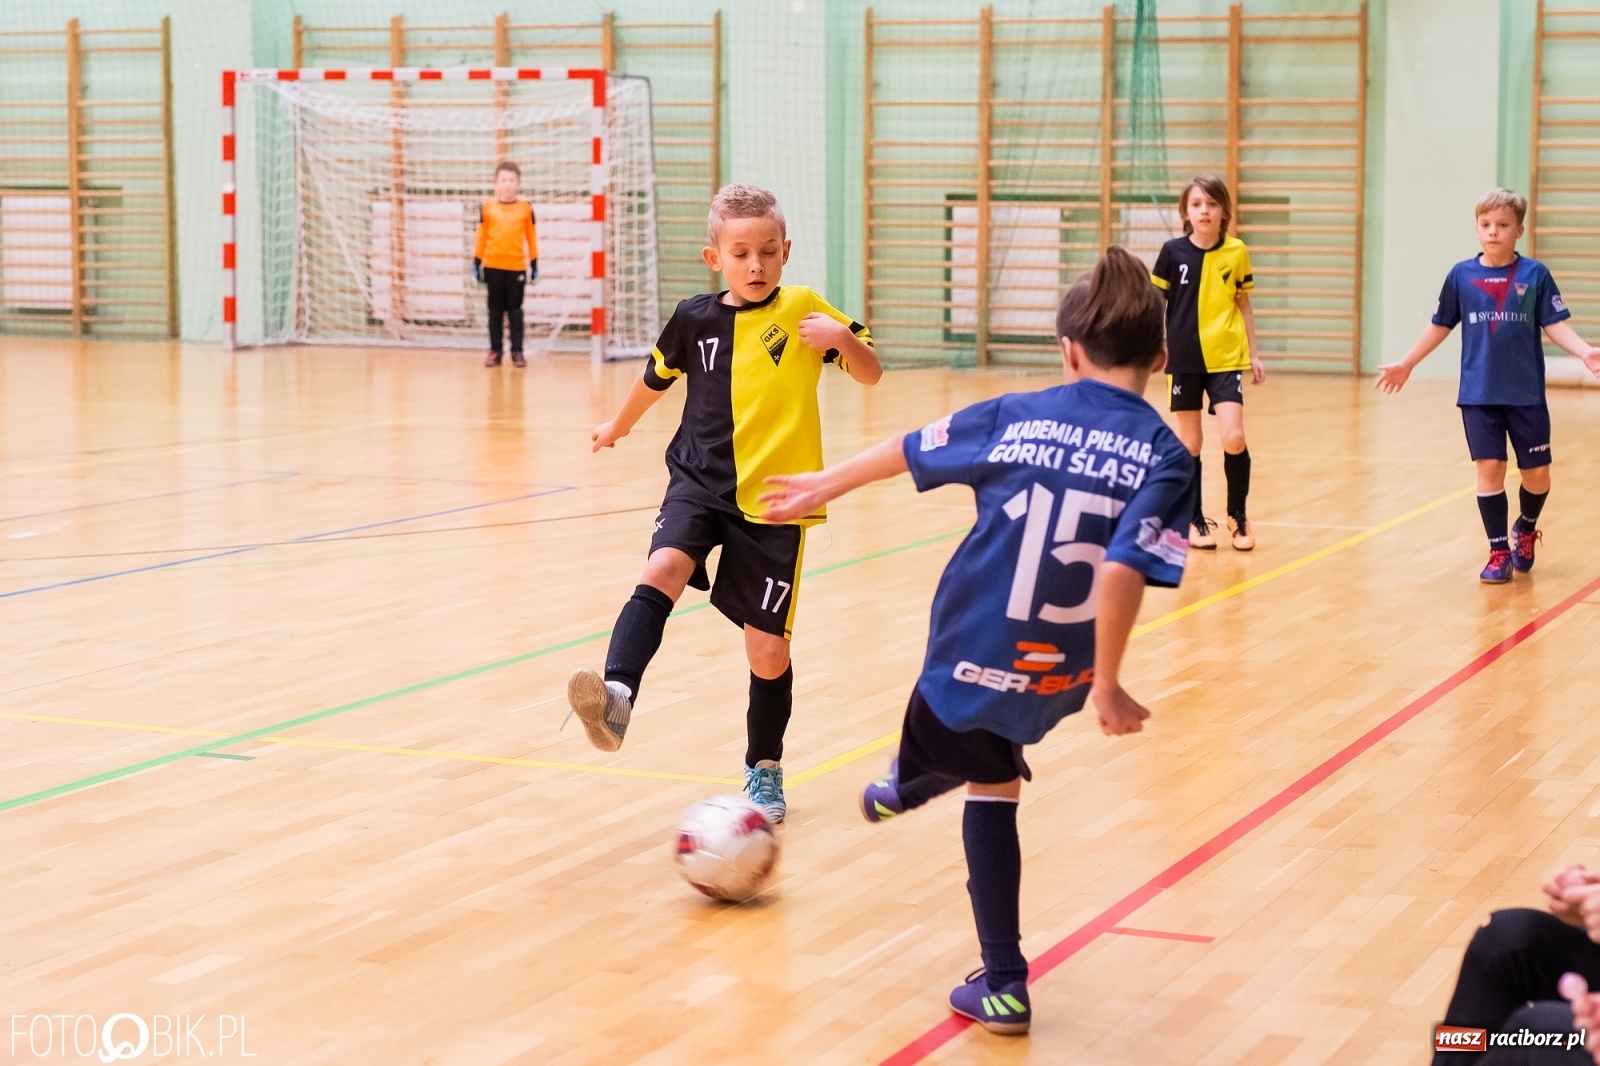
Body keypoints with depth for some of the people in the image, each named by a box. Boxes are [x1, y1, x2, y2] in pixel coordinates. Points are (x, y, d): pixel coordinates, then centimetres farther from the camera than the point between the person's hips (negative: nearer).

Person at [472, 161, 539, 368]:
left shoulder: (526, 208, -1)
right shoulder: (487, 207, -1)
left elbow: (531, 238, 4)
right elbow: (481, 237, 4)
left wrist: (535, 265, 5)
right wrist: (476, 264, 4)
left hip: (517, 267, -1)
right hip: (493, 266, 1)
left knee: (515, 310, 4)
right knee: (495, 310, 8)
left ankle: (517, 351, 9)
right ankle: (495, 351, 13)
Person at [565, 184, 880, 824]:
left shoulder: (802, 308, -2)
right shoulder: (695, 319, 3)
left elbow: (871, 373, -2)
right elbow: (657, 377, 22)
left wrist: (841, 338, -23)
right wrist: (619, 426, 38)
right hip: (700, 481, 1)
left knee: (768, 647, 4)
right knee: (664, 568, -30)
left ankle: (764, 770, 25)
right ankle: (617, 697, -45)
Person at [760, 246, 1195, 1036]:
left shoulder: (1016, 417, -2)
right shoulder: (1165, 455, -9)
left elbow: (904, 450, 12)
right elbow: (1122, 571, -22)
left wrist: (825, 486, 28)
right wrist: (1106, 683, -14)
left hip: (971, 653, 0)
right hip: (1057, 674, 0)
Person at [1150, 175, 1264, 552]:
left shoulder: (1237, 252, 0)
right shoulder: (1173, 251, -3)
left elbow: (1243, 305, 10)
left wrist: (1254, 354, 11)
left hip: (1226, 358, 0)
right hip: (1184, 359, 0)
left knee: (1233, 437, -11)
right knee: (1190, 442, 6)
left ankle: (1237, 516, 9)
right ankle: (1195, 520, 19)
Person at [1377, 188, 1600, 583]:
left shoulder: (1535, 274, -2)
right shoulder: (1461, 275, 2)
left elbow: (1555, 324, -3)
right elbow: (1441, 325, 12)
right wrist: (1406, 364, 14)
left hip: (1527, 393, 0)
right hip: (1479, 393, 1)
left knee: (1537, 473, 5)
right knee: (1489, 467, -3)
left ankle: (1525, 531, 34)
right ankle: (1499, 552, 9)